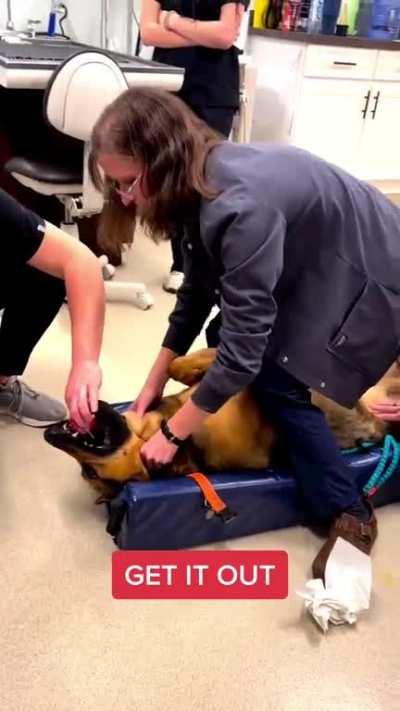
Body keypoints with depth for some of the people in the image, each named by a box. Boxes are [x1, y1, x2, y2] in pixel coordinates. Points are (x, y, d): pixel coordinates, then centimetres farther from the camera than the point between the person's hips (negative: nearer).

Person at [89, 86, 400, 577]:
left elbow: (242, 351, -32)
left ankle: (349, 515, 2)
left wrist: (172, 434, -20)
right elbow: (199, 288, 2)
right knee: (229, 332, 6)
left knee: (276, 379, -11)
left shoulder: (241, 206, -37)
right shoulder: (203, 183, -7)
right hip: (321, 266, 9)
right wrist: (155, 382, 4)